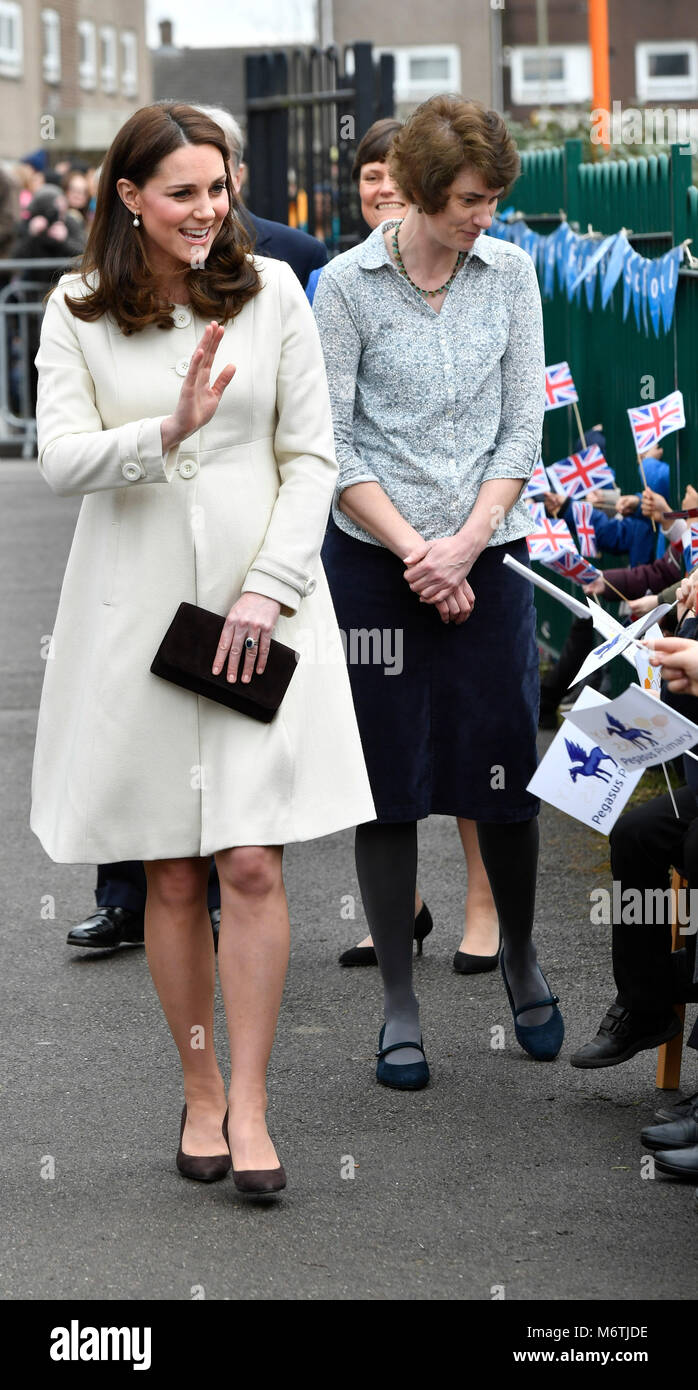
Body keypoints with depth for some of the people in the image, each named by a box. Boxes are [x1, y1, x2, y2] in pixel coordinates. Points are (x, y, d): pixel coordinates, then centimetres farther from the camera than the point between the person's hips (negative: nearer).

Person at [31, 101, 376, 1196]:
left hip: (260, 600, 0)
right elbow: (60, 460, -7)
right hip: (135, 607, 0)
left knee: (252, 864, -7)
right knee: (172, 877, 5)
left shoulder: (271, 293, 3)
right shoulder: (77, 312, 2)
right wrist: (168, 431, -24)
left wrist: (270, 587, -8)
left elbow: (311, 458, 3)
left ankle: (249, 1103, 1)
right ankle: (201, 1089, 19)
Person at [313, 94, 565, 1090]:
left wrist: (465, 544, -8)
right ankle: (400, 1006, 14)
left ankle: (521, 959, 29)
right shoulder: (348, 283, -5)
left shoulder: (510, 273, 3)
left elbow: (523, 423, 3)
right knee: (389, 782, 3)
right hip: (375, 562, -2)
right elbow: (330, 444, -6)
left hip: (489, 559, 2)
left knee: (505, 771, 3)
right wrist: (415, 550, -12)